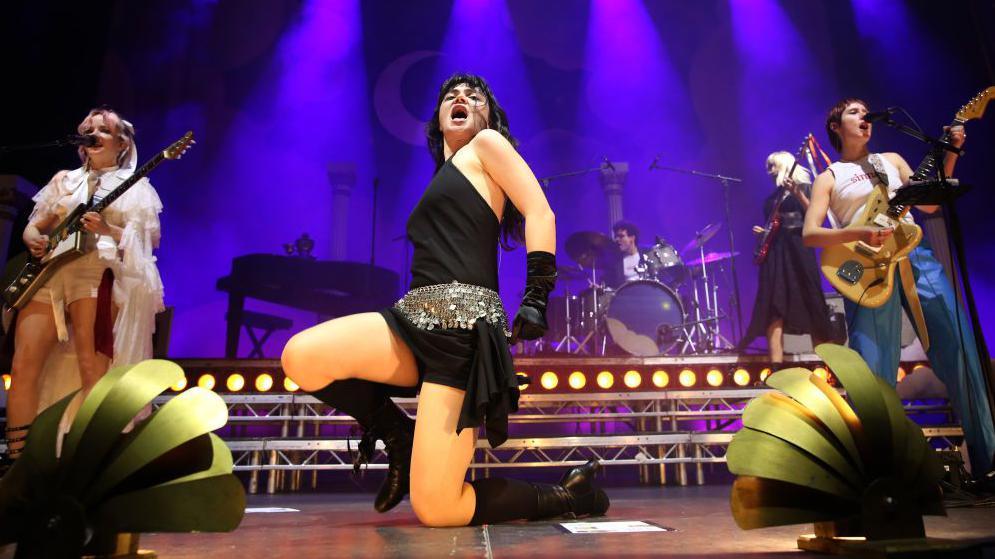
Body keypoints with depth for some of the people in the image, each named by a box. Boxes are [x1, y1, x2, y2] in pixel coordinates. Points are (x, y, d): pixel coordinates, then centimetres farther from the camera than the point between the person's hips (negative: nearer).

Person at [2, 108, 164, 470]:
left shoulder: (134, 185, 11)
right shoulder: (64, 179, 23)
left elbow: (150, 239, -1)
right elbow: (34, 225, 21)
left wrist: (107, 230, -18)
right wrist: (35, 240, -3)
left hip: (98, 273, -4)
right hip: (49, 272, 5)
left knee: (92, 369, -13)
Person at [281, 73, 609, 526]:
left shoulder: (487, 144, 11)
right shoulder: (443, 179, 30)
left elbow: (540, 212, -3)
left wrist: (536, 298, -16)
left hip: (462, 322, -7)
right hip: (417, 317, 7)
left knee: (435, 509, -15)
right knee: (301, 356, -19)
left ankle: (566, 496, 9)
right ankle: (400, 439, 5)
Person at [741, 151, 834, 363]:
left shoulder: (804, 187, 7)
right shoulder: (771, 198, 21)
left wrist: (797, 194, -16)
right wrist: (762, 231, 4)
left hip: (798, 249, -5)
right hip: (774, 252, 5)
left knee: (810, 304, -4)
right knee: (774, 307, -6)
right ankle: (776, 365, -9)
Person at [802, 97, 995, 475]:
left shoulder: (891, 159, 22)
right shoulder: (829, 178, 10)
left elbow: (928, 203, 15)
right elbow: (809, 234, -3)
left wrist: (950, 155, 4)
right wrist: (860, 234, -19)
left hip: (914, 256, 4)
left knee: (961, 351, -1)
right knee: (874, 374, -8)